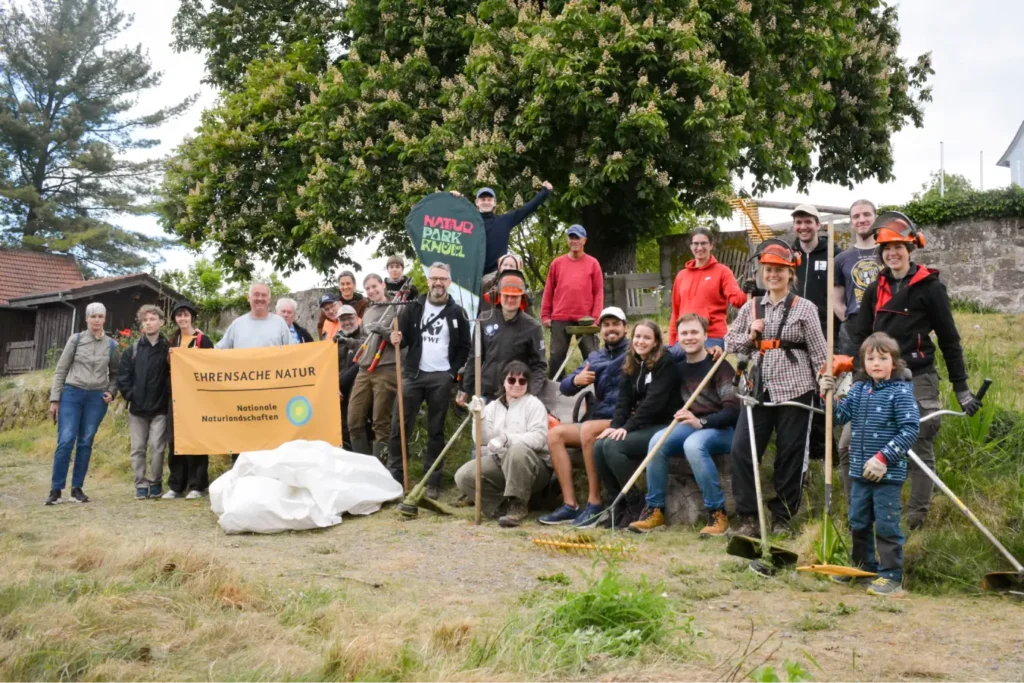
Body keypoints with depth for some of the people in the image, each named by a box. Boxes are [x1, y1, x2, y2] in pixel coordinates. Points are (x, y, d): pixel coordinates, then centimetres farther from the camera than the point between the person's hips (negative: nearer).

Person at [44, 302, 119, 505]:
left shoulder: (111, 345, 7)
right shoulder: (76, 339, 2)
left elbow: (115, 373, 17)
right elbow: (61, 370, 3)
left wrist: (111, 392, -1)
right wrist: (54, 399, -1)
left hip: (97, 398, 2)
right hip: (72, 394, -2)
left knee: (85, 443, 2)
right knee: (65, 441, -9)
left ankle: (77, 488, 10)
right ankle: (56, 489, -2)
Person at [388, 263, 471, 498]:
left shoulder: (457, 313, 5)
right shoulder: (413, 308, 8)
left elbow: (464, 348, 7)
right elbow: (403, 339, 10)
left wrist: (453, 372, -3)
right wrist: (397, 341, -13)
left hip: (442, 378, -1)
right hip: (413, 374, 1)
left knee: (436, 430, 4)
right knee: (399, 426, -4)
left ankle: (433, 482, 9)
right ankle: (394, 477, 2)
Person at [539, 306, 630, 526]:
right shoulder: (595, 358, 19)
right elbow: (564, 387, 12)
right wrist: (576, 380, -10)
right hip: (598, 422, 7)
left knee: (588, 428, -33)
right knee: (554, 434, -9)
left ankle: (594, 503, -25)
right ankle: (570, 505, -14)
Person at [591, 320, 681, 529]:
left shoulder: (665, 362, -8)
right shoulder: (631, 364, 14)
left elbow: (654, 401, -17)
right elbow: (623, 399, 6)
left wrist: (627, 427, -21)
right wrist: (615, 425, -11)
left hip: (662, 426, -7)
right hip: (639, 427, 7)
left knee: (613, 446, -25)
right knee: (599, 446, -16)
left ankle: (637, 506, -13)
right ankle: (616, 506, -7)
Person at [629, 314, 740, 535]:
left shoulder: (719, 366, -10)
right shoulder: (678, 367, 8)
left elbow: (733, 410, -18)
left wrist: (701, 422, -31)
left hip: (722, 428, -5)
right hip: (692, 426, 5)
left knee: (693, 444, -37)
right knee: (657, 441, -24)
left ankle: (718, 514, -26)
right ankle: (655, 509, -13)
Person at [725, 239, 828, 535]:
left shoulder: (805, 308, 0)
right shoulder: (751, 307, 10)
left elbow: (819, 352, -1)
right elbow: (730, 343, 15)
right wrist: (750, 336, -4)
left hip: (794, 389, -3)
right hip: (759, 388, 3)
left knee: (790, 455, 3)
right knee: (741, 449, -6)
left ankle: (782, 517, 17)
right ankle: (747, 516, 3)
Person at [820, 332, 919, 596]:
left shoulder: (900, 392, -10)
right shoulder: (858, 390, 8)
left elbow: (910, 429, -17)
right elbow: (839, 417, 11)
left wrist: (884, 458, -21)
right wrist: (828, 395, -5)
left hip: (888, 474, -6)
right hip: (860, 472, 6)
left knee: (886, 525, -2)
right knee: (858, 522, 17)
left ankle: (891, 576, 8)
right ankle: (863, 565, 34)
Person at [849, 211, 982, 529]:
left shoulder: (930, 287, -3)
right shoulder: (875, 290, 10)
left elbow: (949, 339, 0)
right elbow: (860, 336, 13)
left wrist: (961, 387, 0)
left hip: (918, 380, -4)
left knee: (921, 449, 4)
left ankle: (916, 519, 13)